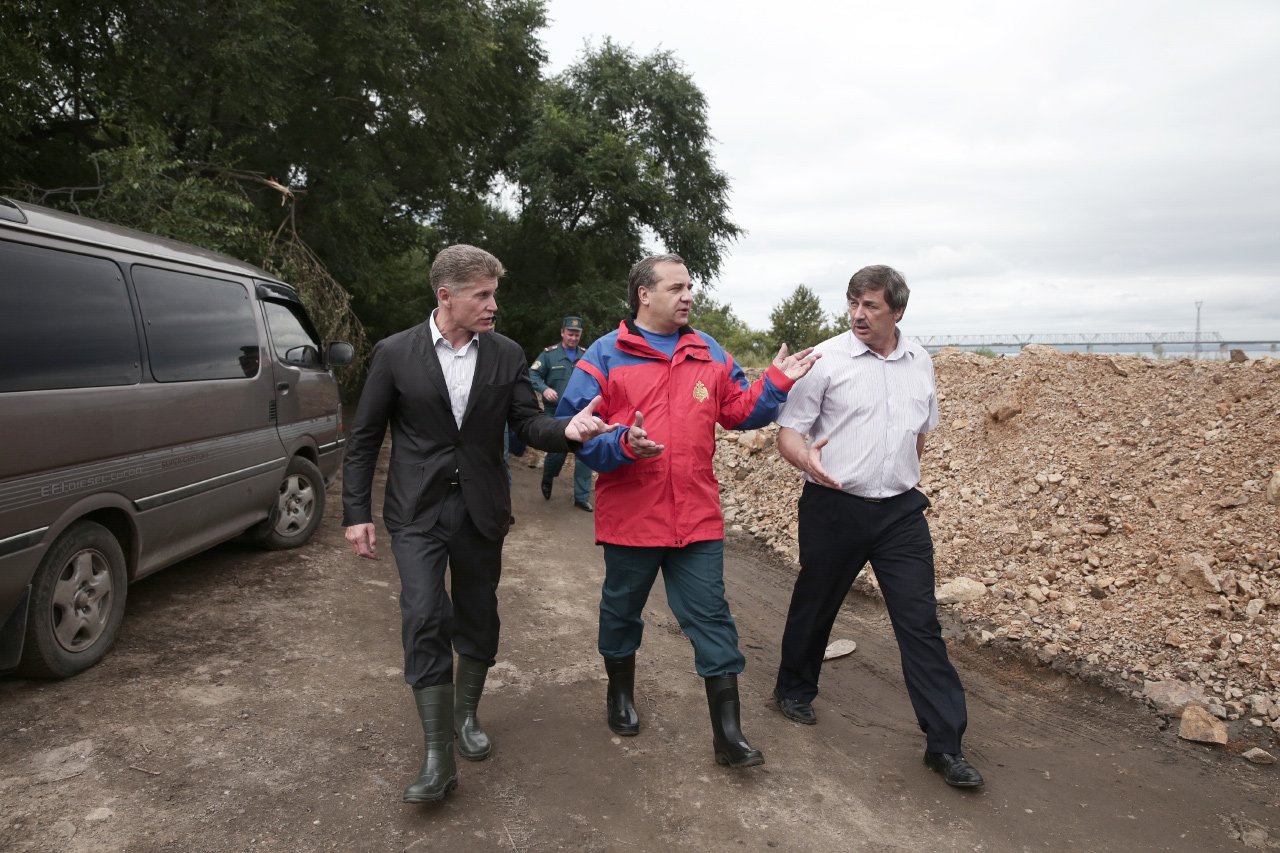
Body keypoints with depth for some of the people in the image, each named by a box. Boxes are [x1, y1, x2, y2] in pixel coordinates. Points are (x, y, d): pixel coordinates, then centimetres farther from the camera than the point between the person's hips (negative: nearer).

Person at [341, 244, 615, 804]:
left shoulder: (506, 354, 0)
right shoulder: (395, 353, -5)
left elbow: (528, 425, -1)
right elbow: (364, 438, 0)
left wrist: (566, 429, -23)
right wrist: (356, 513, -2)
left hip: (480, 509, 3)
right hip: (418, 511, -2)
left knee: (478, 618, 12)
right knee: (425, 619, -11)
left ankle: (465, 715, 36)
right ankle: (437, 758, -1)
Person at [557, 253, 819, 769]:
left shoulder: (708, 354, 9)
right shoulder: (606, 356, -5)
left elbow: (739, 412, 11)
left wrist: (776, 382, -4)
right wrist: (623, 445, -24)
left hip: (697, 518, 2)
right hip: (630, 517, -2)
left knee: (712, 619, 3)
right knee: (622, 610, 18)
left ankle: (728, 735, 13)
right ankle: (620, 695, 45)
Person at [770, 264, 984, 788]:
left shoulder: (919, 362, 7)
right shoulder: (825, 359, -8)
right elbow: (788, 432, -9)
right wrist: (807, 457, -29)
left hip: (900, 511, 3)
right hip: (833, 508, -3)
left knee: (920, 622, 0)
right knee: (814, 606, 14)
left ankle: (945, 743, 9)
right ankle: (794, 690, 39)